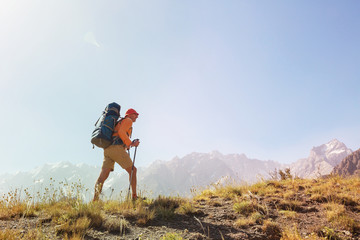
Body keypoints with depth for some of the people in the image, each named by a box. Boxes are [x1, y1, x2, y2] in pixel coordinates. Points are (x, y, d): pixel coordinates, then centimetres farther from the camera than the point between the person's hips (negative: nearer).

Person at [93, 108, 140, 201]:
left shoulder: (119, 123, 36)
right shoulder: (128, 120, 8)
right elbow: (121, 132, -12)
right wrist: (131, 144, -8)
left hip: (107, 150, 8)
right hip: (117, 149, -8)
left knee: (103, 176, -5)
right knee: (132, 170, 4)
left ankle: (95, 201, -18)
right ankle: (134, 197, 4)